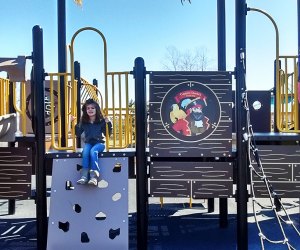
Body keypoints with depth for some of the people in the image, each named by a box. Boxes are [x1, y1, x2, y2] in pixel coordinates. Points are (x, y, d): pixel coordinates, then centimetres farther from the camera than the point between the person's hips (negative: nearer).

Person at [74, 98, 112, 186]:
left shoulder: (101, 121, 0)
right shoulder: (83, 121, 8)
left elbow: (107, 134, -1)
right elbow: (78, 133, 9)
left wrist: (108, 123, -15)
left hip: (99, 143, -2)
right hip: (88, 143, 2)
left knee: (93, 151, -35)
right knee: (85, 151, -32)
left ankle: (94, 176, -41)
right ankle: (84, 176, -40)